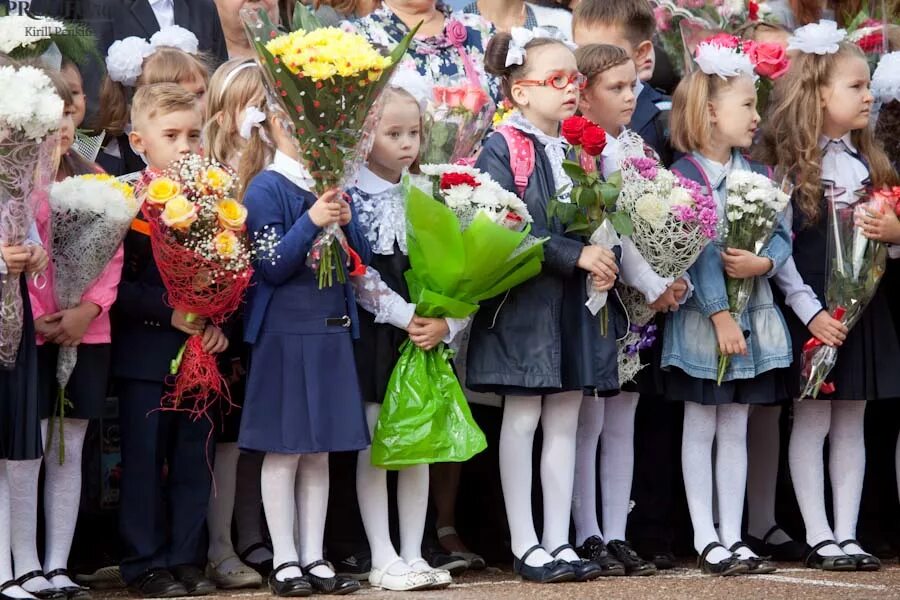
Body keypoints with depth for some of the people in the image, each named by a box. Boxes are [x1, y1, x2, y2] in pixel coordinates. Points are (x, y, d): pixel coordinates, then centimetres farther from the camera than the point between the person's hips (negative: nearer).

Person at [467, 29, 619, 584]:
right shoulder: (503, 149, -9)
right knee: (522, 419, 1)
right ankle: (525, 544, 7)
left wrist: (605, 261, -9)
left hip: (578, 300, 6)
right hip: (525, 303, -6)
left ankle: (559, 541, 13)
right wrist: (576, 255, -21)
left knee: (565, 420, 8)